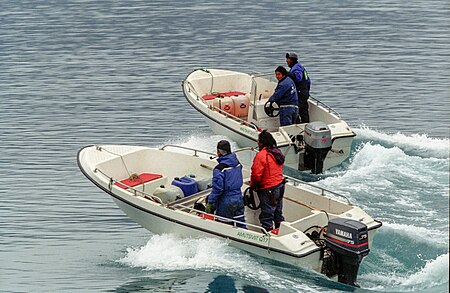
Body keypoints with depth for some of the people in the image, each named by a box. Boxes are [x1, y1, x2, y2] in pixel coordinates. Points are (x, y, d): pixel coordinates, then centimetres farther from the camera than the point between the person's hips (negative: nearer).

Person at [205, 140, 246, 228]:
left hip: (226, 202, -7)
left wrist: (210, 203, -11)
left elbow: (217, 188, -19)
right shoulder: (237, 163, 2)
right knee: (241, 223, 14)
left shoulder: (219, 169, -20)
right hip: (239, 199, 7)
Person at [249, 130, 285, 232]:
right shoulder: (277, 152, 5)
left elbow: (256, 175, -21)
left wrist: (253, 185, -2)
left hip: (268, 190, -9)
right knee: (278, 211, 20)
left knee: (267, 214, 2)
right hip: (280, 186, 9)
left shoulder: (261, 155, -22)